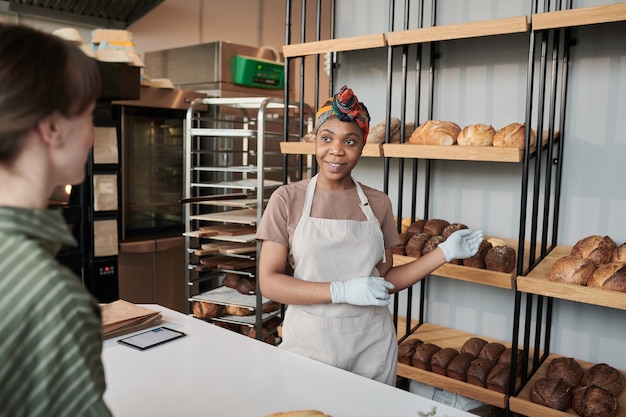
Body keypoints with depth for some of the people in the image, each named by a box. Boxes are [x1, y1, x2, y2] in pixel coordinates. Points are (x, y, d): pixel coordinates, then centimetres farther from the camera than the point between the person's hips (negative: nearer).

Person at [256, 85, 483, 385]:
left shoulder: (378, 203, 3)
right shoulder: (287, 199, -6)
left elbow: (385, 280, 5)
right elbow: (269, 282, -10)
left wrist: (444, 253, -4)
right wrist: (341, 291, -21)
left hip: (371, 343, 3)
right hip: (310, 340, -2)